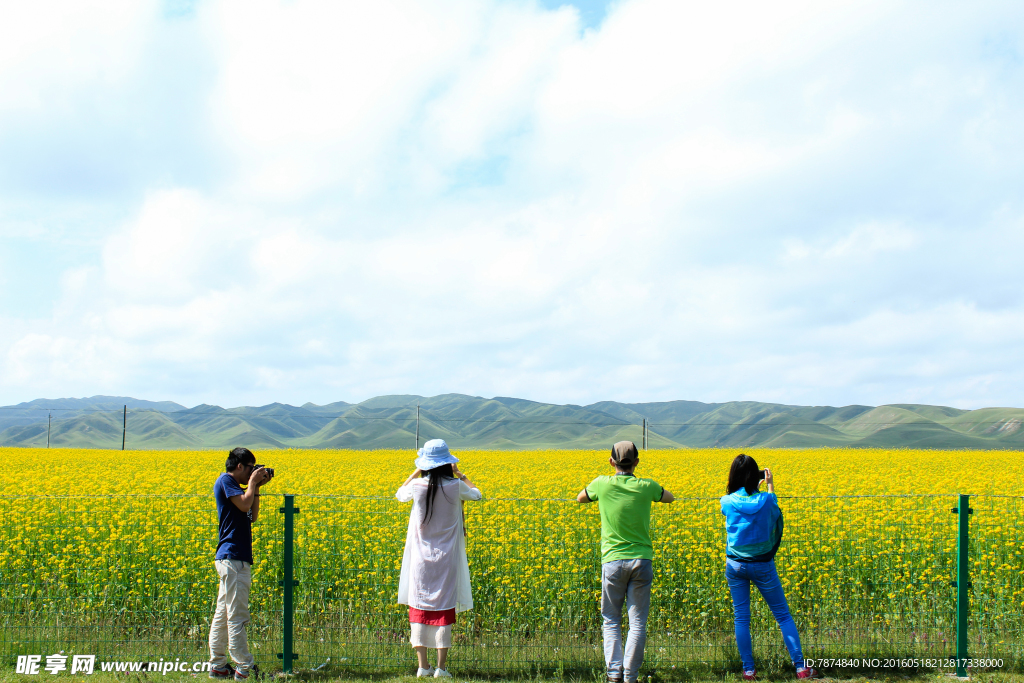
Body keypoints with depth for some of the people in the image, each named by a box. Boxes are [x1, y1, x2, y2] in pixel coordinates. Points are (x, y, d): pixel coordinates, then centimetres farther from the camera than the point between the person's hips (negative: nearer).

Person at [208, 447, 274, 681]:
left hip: (234, 559, 10)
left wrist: (256, 488, 14)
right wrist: (253, 482, -5)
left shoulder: (234, 486, 20)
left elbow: (252, 516, 21)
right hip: (233, 558, -10)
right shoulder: (225, 480, -7)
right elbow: (244, 504, -19)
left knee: (222, 614, 11)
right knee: (236, 615, -8)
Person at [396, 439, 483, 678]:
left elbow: (399, 495, 17)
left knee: (419, 608, 7)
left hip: (420, 557, 1)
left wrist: (416, 472, 19)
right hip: (447, 558, -1)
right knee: (444, 609, 4)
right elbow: (477, 494, 13)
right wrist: (459, 474, 17)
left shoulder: (417, 486, -8)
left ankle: (422, 666, 8)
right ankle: (441, 667, 5)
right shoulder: (455, 486, -9)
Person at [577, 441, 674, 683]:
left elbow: (580, 498, 16)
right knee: (638, 622, 5)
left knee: (611, 621, 10)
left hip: (613, 561, 0)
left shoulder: (603, 484, -6)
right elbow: (670, 497, 19)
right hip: (642, 561, 0)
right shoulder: (646, 487, -4)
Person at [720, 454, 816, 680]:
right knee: (783, 615, 10)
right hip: (762, 566, -1)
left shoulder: (727, 502, -9)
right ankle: (800, 666, 10)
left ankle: (748, 670, 9)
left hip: (735, 565, 1)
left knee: (741, 618, 8)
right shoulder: (766, 500, -11)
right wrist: (770, 483, 24)